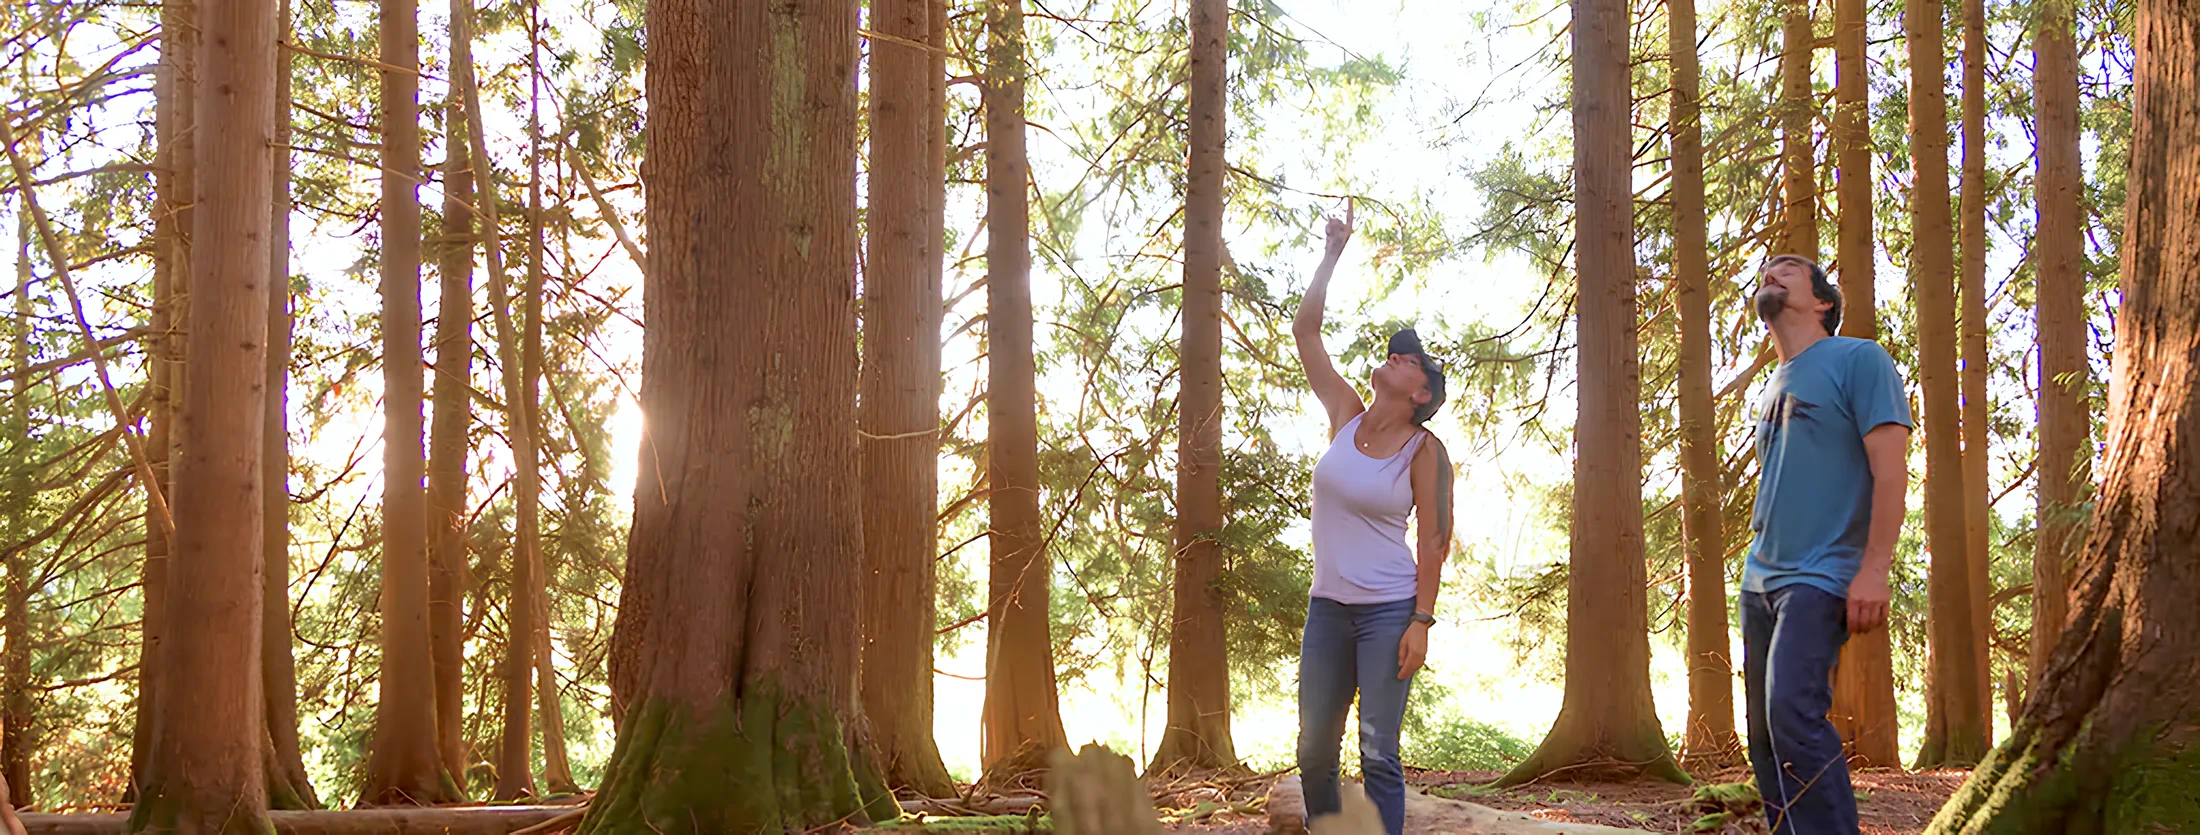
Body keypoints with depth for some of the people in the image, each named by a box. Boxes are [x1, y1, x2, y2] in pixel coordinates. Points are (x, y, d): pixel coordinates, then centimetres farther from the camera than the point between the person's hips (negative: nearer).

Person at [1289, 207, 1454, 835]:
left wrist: (1422, 622, -13)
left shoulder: (1424, 451, -6)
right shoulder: (1346, 416, 6)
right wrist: (1334, 251, 8)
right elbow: (1305, 329, 8)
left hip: (1388, 610, -5)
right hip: (1328, 605, 5)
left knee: (1378, 753, -6)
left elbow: (1433, 541, -6)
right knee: (1314, 748, 7)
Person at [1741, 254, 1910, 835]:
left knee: (1792, 714, -23)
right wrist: (1760, 560, 16)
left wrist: (1874, 568, -19)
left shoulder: (1858, 359, -3)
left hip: (1820, 577, -8)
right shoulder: (1774, 387, 20)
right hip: (1759, 580, 8)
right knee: (1765, 733, 6)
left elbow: (1890, 466, -11)